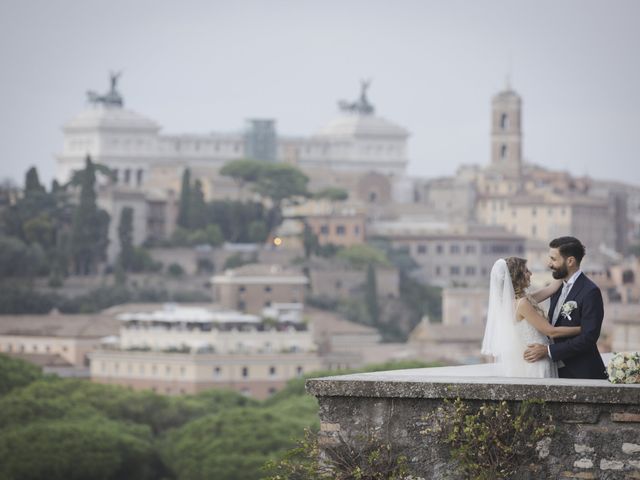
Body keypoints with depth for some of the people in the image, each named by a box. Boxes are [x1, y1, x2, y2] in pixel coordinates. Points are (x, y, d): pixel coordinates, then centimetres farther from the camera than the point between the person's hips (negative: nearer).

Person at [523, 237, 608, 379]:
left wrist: (548, 350, -20)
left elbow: (588, 338, -19)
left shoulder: (590, 292, -14)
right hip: (558, 371, 7)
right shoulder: (558, 289, 13)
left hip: (581, 373, -7)